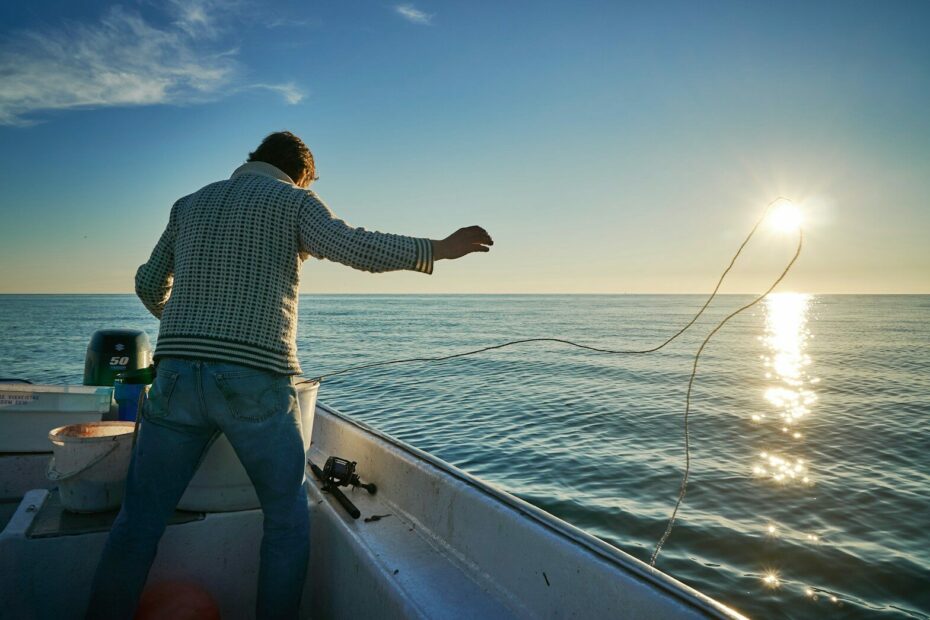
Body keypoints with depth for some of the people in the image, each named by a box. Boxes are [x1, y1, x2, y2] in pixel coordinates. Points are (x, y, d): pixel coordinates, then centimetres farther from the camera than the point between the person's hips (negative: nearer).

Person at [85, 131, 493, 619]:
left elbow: (149, 285, 26)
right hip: (255, 381, -4)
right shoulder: (293, 200, 6)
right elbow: (355, 247, -11)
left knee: (138, 521, 12)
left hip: (177, 375, 5)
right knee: (287, 520, 11)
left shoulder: (189, 204, 21)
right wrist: (438, 249, -4)